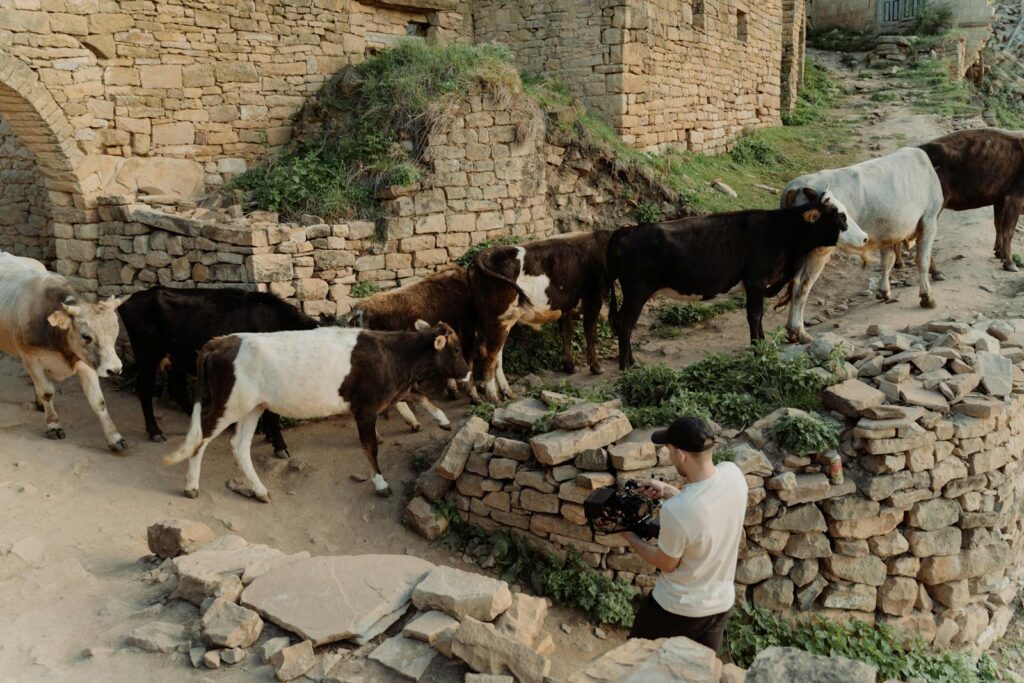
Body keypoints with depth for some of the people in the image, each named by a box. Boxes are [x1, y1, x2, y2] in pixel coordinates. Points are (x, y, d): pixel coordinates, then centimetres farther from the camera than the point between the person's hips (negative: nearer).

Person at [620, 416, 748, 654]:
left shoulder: (675, 511, -35)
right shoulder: (733, 474, -17)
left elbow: (667, 564, -15)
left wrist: (630, 537, -2)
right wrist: (667, 491, 2)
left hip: (678, 609, -5)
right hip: (721, 603, 6)